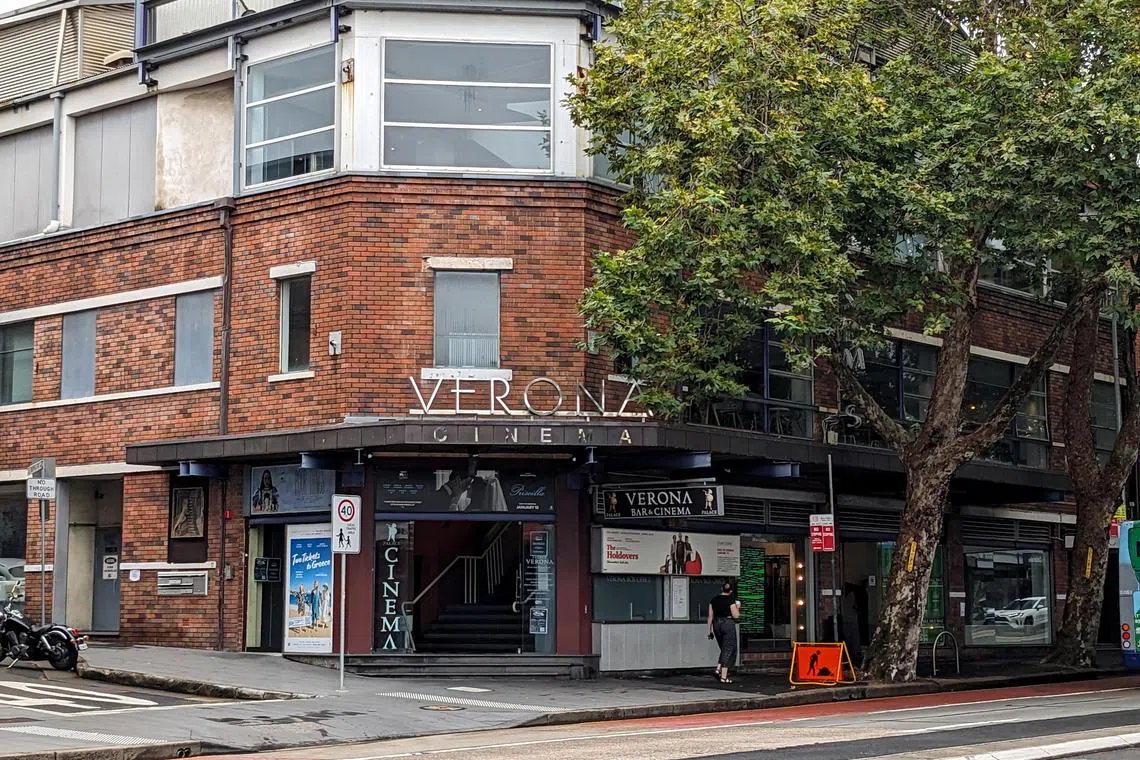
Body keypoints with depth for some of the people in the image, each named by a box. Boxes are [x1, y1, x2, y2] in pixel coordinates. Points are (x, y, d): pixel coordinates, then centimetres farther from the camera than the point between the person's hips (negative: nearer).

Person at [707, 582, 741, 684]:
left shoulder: (714, 600, 7)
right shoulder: (730, 600, -8)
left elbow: (710, 616, 8)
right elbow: (735, 615, -12)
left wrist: (710, 631, 14)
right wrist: (737, 607, 8)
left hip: (716, 624, 5)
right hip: (728, 624, -5)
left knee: (724, 649, 21)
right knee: (728, 649, 1)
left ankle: (718, 669, 6)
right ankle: (723, 677, -2)